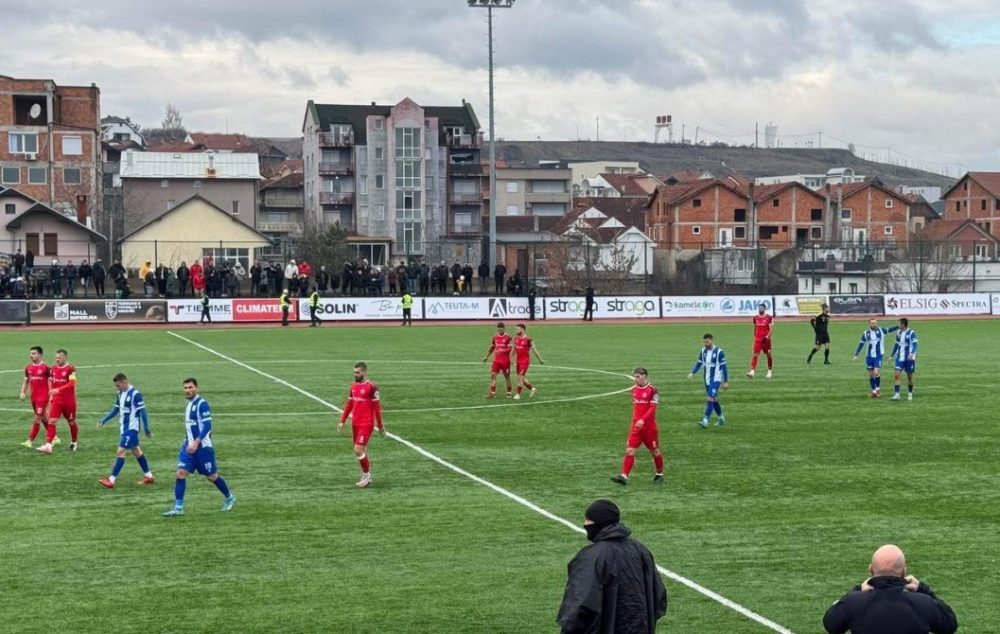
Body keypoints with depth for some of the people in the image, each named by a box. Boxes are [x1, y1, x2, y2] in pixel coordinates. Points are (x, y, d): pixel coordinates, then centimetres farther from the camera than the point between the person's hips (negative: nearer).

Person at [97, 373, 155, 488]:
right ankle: (149, 476, 26)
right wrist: (103, 421, 13)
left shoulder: (135, 394, -18)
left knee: (121, 451, -11)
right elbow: (116, 409, 19)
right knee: (136, 451, 16)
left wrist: (147, 430, -15)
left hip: (131, 428, -9)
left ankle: (111, 480, -11)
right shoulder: (121, 393, 7)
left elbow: (143, 412, -17)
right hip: (124, 428, 9)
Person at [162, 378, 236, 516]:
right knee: (181, 473, -6)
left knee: (211, 476, 5)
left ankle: (229, 498, 27)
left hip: (202, 447, -7)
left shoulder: (202, 404, -14)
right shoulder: (189, 404, 12)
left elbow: (207, 426, -20)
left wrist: (196, 442, -26)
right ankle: (178, 508, -6)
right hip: (188, 446, 8)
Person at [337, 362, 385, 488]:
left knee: (358, 450, -14)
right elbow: (349, 405, 15)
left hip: (366, 424, -7)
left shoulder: (372, 387, -12)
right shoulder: (353, 386, 9)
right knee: (362, 450, 13)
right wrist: (342, 421, 11)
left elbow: (377, 407, -9)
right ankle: (366, 477, 24)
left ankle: (366, 475, 3)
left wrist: (380, 426, -6)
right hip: (355, 423, 7)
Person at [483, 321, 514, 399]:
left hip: (505, 360, -5)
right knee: (493, 375, -7)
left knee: (507, 376, 6)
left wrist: (502, 350, -27)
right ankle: (492, 393, -7)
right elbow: (492, 347, 21)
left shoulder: (508, 338, -8)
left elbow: (511, 348, -17)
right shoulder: (495, 338, 9)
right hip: (496, 360, 5)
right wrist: (486, 356, 21)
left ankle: (509, 393, 20)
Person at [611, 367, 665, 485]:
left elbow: (653, 408, -17)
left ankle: (659, 474, 28)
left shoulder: (652, 390, -12)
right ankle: (624, 476, -12)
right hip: (636, 426, 5)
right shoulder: (634, 389, 8)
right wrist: (634, 419, 15)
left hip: (649, 426, -5)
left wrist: (643, 420, -26)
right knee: (629, 450, -6)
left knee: (654, 450, 9)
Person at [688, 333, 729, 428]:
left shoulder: (719, 352, -12)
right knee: (714, 399, 15)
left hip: (716, 380, -6)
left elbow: (724, 367, -8)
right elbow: (699, 363, 12)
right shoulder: (703, 351, 4)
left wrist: (726, 381, -8)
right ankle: (721, 418, 31)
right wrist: (692, 373, -5)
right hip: (707, 380, 6)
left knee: (710, 399, -15)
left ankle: (705, 421, -18)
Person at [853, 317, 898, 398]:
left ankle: (878, 389, 6)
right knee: (871, 375, 7)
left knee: (876, 372, -15)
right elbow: (861, 344, 6)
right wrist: (856, 355, 3)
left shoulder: (881, 331, 0)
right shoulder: (866, 334, 2)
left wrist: (899, 326, -24)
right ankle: (873, 391, 20)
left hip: (878, 356, -2)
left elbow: (890, 329, -7)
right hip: (869, 356, 2)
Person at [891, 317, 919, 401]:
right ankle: (897, 394, -9)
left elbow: (914, 344, -16)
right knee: (897, 375, -9)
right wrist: (892, 355, 18)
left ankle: (910, 394, 21)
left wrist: (912, 353, -32)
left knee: (909, 376, 6)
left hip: (909, 358, -4)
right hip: (900, 358, 4)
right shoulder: (898, 333, 8)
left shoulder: (911, 333, -10)